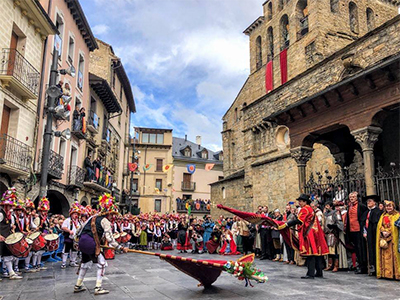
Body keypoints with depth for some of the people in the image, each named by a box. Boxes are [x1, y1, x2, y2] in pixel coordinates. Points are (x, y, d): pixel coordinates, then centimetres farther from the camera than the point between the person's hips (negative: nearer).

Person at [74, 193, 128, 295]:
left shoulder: (94, 217, 20)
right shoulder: (105, 221, -5)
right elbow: (109, 238, -10)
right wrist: (121, 248, -7)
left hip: (82, 241, 9)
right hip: (90, 243, -9)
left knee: (86, 262, 25)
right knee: (102, 263, 3)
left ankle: (78, 286, 37)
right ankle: (98, 288, 4)